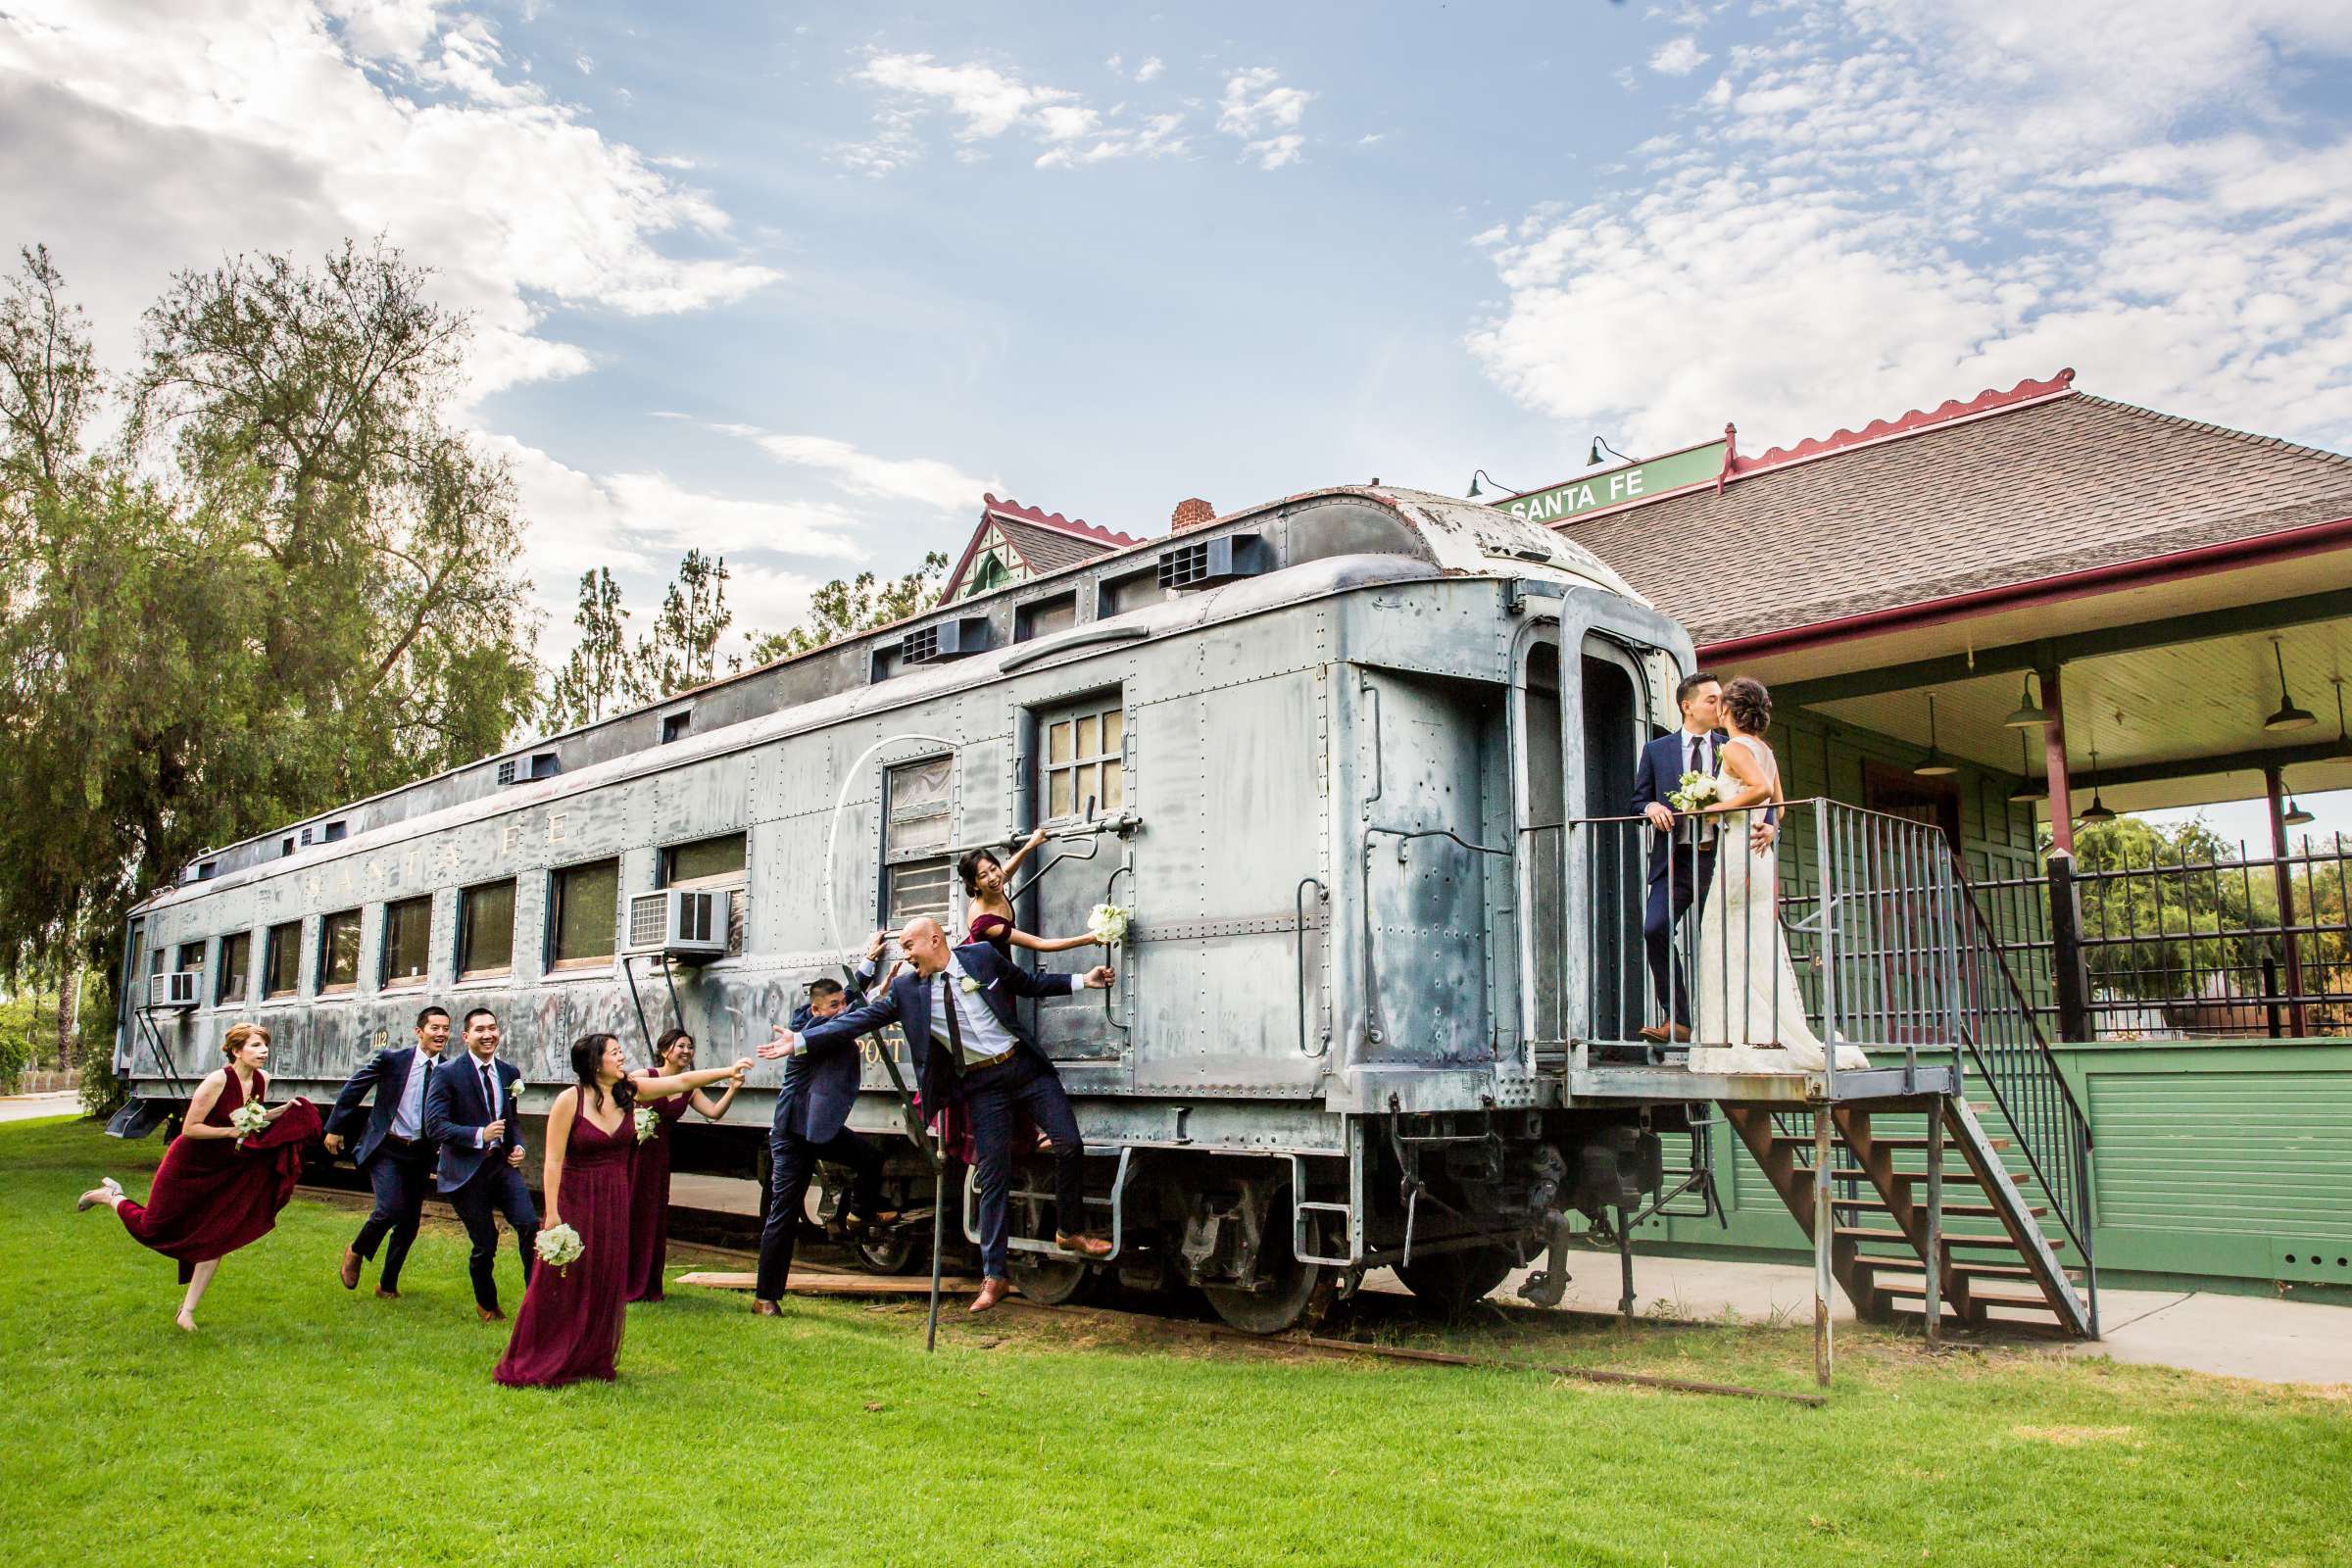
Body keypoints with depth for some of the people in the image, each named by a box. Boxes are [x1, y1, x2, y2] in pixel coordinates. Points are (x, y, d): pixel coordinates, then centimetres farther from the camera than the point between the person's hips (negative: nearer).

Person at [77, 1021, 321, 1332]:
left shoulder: (262, 1080, -5)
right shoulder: (218, 1081, -26)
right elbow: (189, 1129, -24)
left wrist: (282, 1111, -4)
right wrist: (232, 1132, -28)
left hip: (224, 1172, 6)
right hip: (187, 1167, -6)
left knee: (216, 1241, 0)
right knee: (150, 1229, 10)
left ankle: (187, 1311, 12)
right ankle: (110, 1196, 40)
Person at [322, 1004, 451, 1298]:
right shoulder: (391, 1058, -9)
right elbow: (353, 1089, 2)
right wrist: (335, 1128, 5)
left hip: (421, 1153, 3)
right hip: (386, 1148, -3)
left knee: (409, 1224, 7)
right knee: (391, 1208, -20)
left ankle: (388, 1285, 27)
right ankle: (356, 1252, 11)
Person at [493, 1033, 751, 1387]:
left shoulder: (629, 1091, 1)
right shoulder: (569, 1100, -13)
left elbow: (683, 1081, 4)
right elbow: (553, 1160, -13)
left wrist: (728, 1071, -2)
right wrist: (552, 1214, -16)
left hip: (614, 1205, 5)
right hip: (575, 1203, -5)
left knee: (606, 1286, 10)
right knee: (562, 1287, 1)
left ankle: (593, 1363, 23)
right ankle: (536, 1366, 15)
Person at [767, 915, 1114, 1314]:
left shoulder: (983, 956, -2)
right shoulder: (907, 989, -1)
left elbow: (1029, 983, 10)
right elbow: (859, 1019, -1)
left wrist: (1081, 981, 3)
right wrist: (800, 1040, -5)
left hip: (1024, 1065, 0)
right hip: (981, 1085, 0)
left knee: (1070, 1146, -5)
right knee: (994, 1176, -1)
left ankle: (1071, 1232, 18)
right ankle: (993, 1277, 7)